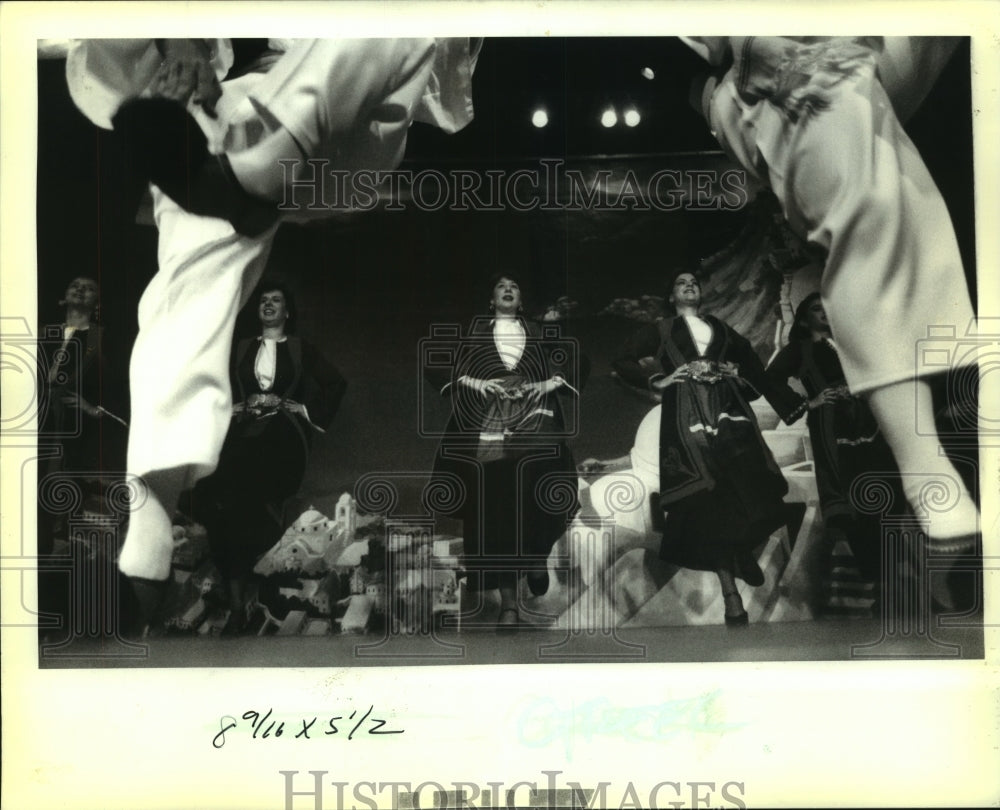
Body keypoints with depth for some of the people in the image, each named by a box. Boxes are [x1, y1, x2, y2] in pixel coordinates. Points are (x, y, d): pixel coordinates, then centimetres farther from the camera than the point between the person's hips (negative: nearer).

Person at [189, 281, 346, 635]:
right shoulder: (242, 349, 22)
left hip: (283, 435, -2)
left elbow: (336, 383, 11)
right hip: (245, 433, 2)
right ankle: (236, 602, -17)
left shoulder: (301, 349, 15)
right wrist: (242, 406, -1)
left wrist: (306, 411, 2)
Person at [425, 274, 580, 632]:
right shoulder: (473, 331, 17)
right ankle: (508, 602, -4)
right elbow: (436, 367, 10)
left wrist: (550, 383, -1)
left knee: (537, 503, -18)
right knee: (496, 509, -7)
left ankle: (537, 556, 13)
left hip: (534, 424, 1)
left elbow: (573, 364, 18)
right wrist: (473, 382, -4)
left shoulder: (539, 334, 22)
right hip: (487, 428, -1)